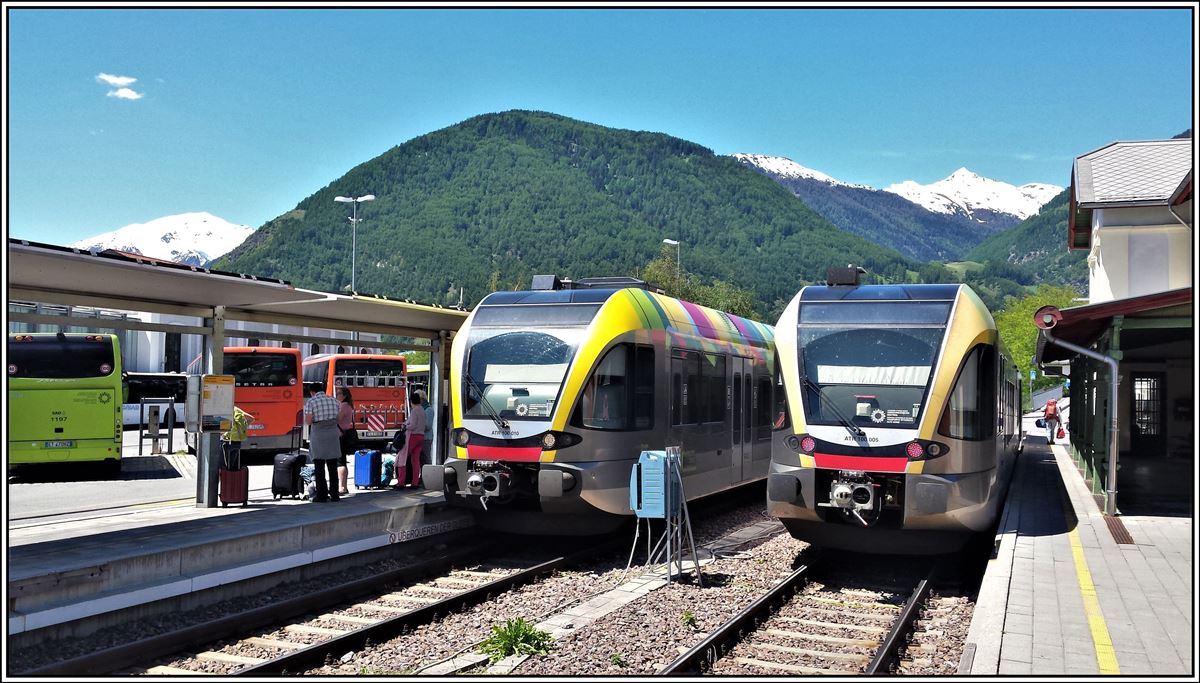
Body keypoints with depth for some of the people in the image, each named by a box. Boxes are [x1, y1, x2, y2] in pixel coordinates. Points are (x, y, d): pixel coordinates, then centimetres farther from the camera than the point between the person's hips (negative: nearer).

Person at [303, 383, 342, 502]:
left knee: (319, 467, 1)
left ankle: (321, 495, 1)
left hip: (318, 435, -4)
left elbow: (308, 421, -11)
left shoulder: (311, 402, -6)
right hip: (333, 434, 4)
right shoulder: (334, 400, 8)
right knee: (333, 467, 8)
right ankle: (334, 495, 10)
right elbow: (338, 419, 9)